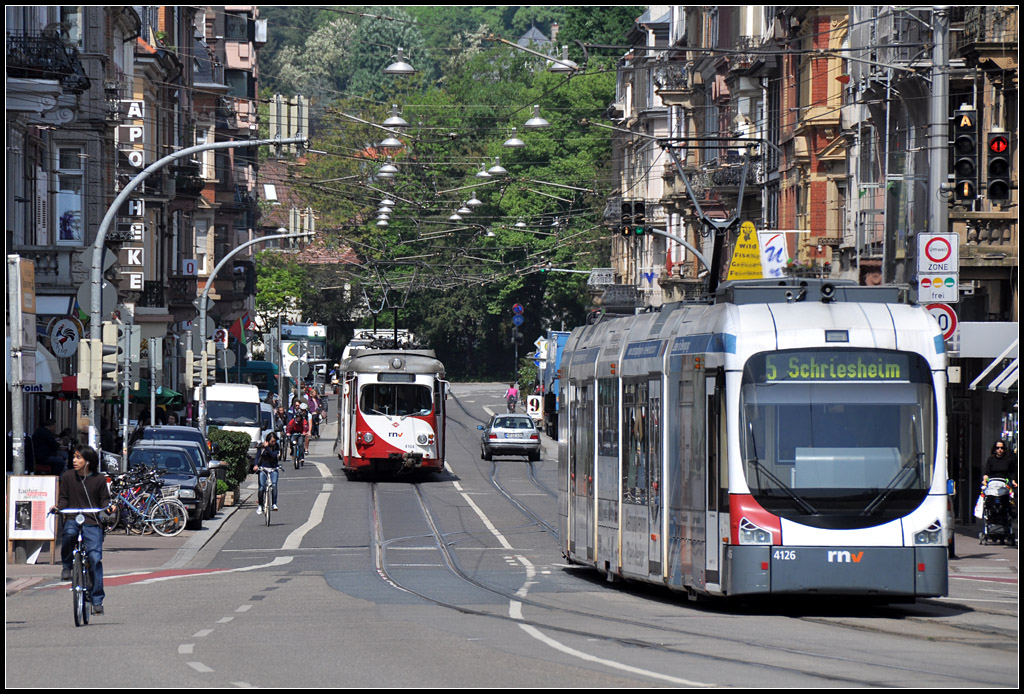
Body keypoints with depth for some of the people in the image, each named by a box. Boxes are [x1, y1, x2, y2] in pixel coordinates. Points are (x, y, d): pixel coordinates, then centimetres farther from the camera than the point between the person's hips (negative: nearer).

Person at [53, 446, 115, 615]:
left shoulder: (99, 479, 3)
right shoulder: (67, 477, 6)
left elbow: (104, 499, 11)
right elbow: (63, 498, 12)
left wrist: (108, 506, -11)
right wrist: (59, 507, -9)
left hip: (92, 523, 0)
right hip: (73, 519, 0)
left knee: (95, 558, -9)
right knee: (68, 533, -36)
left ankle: (97, 600, 1)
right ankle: (67, 566, -8)